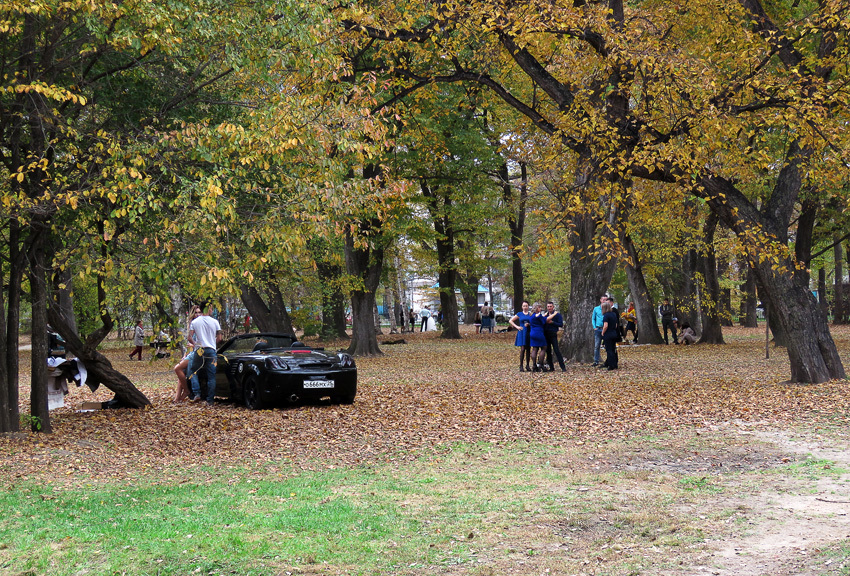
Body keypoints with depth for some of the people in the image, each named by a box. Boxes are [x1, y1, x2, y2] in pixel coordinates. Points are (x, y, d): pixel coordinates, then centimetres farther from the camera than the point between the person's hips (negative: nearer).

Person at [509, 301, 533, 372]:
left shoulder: (530, 314, 10)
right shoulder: (519, 314, 8)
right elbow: (510, 321, 11)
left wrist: (529, 324, -10)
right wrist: (516, 326, 1)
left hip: (529, 333, 2)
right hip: (522, 333, -2)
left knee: (528, 349, 4)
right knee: (522, 349, -9)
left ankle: (528, 365, 13)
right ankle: (521, 366, -6)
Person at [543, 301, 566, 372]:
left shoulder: (557, 314, -1)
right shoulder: (545, 314, 13)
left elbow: (561, 324, -7)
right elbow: (543, 323, 17)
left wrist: (552, 322, -16)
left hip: (553, 334, -5)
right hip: (545, 334, 5)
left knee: (557, 351, -10)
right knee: (548, 351, 5)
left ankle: (563, 367, -9)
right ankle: (551, 367, 12)